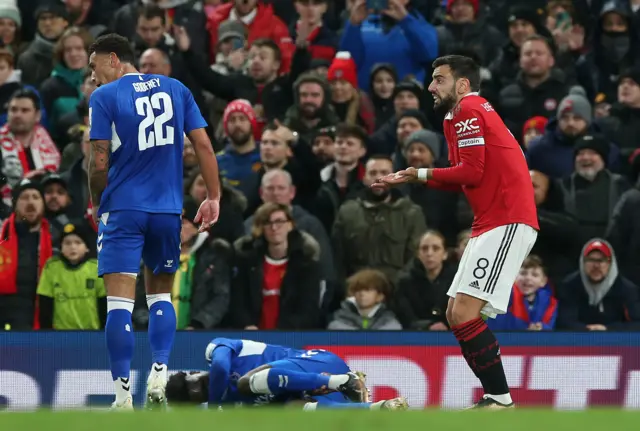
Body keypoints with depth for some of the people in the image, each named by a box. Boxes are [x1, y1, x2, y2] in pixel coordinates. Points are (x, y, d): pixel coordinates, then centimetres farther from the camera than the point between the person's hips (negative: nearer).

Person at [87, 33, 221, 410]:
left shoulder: (104, 97, -4)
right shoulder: (175, 89, 9)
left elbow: (100, 163, -7)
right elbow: (203, 144, 5)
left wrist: (97, 203, 9)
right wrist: (214, 198, 9)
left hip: (123, 209, -4)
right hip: (168, 209, 4)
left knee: (120, 300, -5)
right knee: (161, 293, 20)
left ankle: (123, 396, -10)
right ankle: (159, 373, 2)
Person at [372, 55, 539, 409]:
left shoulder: (467, 111, -8)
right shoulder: (470, 111, 22)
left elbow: (471, 172, -16)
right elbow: (462, 178, 19)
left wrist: (419, 174, -4)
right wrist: (410, 179, 12)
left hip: (507, 223, -11)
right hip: (489, 224, 11)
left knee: (464, 311, -17)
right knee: (455, 314, 10)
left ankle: (500, 399, -16)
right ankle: (494, 399, 11)